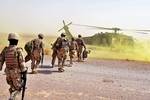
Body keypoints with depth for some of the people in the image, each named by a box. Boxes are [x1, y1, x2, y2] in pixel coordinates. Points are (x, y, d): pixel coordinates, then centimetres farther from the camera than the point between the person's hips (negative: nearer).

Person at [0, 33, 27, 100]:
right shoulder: (18, 50, -17)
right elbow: (21, 62, -17)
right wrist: (23, 70, -6)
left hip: (8, 72, 5)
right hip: (16, 73, -5)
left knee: (12, 87, 24)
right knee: (17, 88, 10)